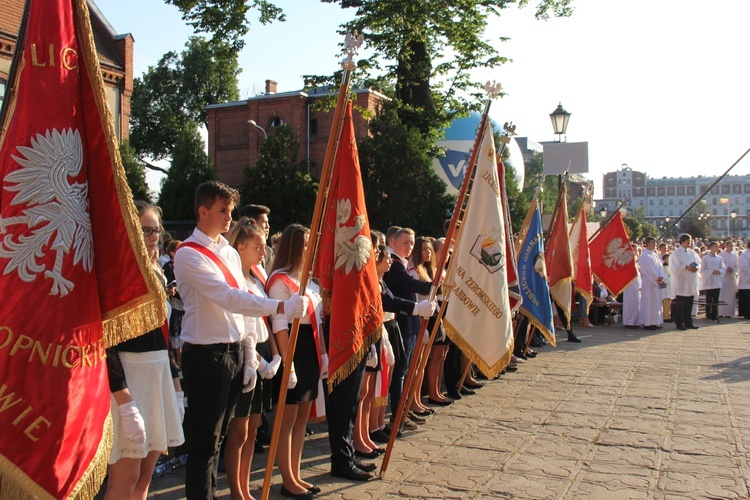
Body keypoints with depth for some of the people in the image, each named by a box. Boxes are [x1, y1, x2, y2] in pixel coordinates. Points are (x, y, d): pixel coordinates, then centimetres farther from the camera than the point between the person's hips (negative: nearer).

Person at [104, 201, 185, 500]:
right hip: (127, 377, -8)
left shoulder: (155, 274, 13)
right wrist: (126, 404, -20)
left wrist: (176, 388, 15)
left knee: (145, 476, 12)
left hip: (159, 375, 8)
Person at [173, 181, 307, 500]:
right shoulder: (188, 254, -13)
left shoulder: (230, 253, 13)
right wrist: (280, 307, -32)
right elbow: (227, 297, -25)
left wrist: (248, 355, 9)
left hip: (234, 351, 8)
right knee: (204, 441, 0)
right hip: (206, 355, -8)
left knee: (218, 436, 17)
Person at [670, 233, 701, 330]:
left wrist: (696, 267, -8)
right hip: (681, 284, -6)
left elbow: (698, 263, 13)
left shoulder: (692, 252, 13)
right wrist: (686, 267, -23)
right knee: (680, 305, -1)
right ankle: (679, 323, 5)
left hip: (691, 283, 6)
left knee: (689, 305, 10)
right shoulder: (676, 253, -7)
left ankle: (688, 322, 17)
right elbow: (675, 267, -14)